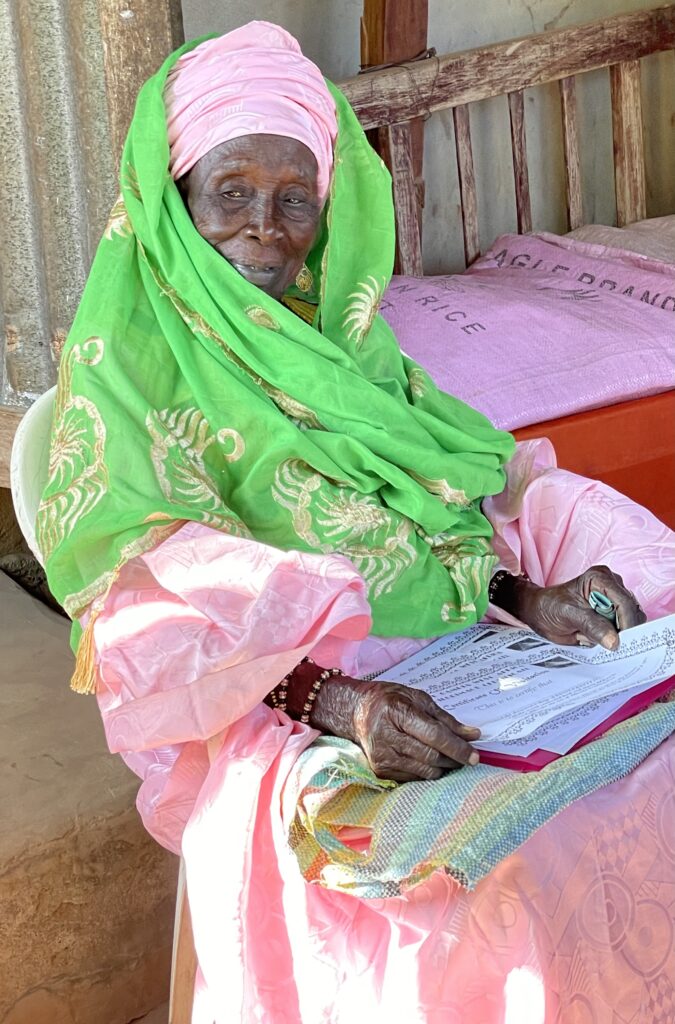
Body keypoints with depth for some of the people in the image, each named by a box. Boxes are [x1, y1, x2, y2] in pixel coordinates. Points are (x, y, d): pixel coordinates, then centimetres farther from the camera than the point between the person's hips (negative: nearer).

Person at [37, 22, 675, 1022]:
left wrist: (520, 587, -9)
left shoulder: (334, 332, 16)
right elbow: (150, 611, -14)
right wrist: (331, 698, -30)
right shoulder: (126, 363, -5)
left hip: (445, 670, 7)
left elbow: (469, 482, 14)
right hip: (261, 709, -6)